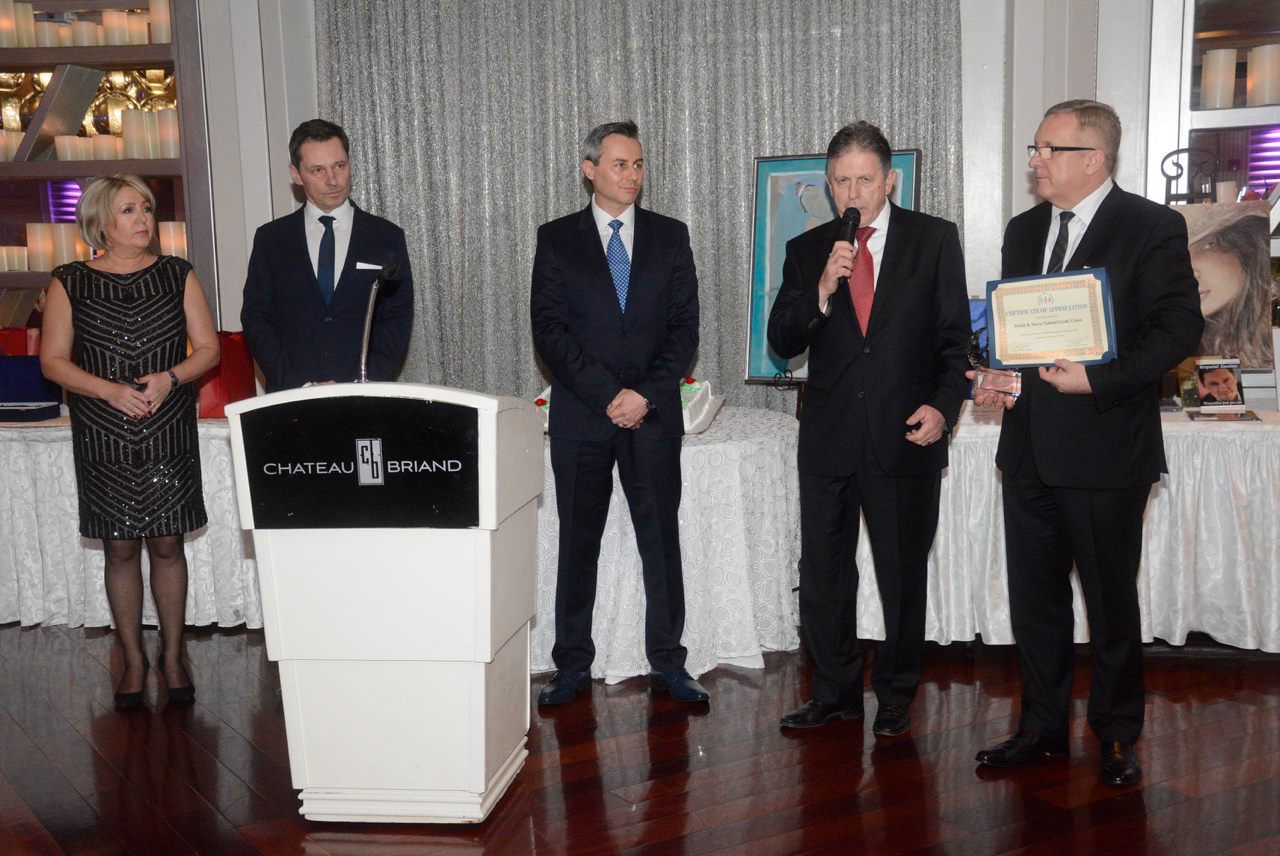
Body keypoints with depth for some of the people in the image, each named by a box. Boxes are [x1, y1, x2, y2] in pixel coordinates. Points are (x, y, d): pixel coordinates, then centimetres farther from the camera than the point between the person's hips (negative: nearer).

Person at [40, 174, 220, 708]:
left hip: (169, 434, 1)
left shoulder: (177, 275, 5)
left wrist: (170, 377, -14)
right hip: (103, 438, 0)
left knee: (167, 544, 4)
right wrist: (111, 390, -15)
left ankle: (172, 655, 18)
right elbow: (53, 360, -1)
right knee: (120, 548, 5)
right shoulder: (70, 283, 1)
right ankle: (134, 659, 18)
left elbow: (208, 348, 4)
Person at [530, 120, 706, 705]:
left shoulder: (670, 236, 9)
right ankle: (572, 664, 17)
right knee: (577, 543, 5)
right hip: (580, 417, -1)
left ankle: (668, 662, 16)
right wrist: (608, 395, -13)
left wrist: (646, 394, -10)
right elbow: (549, 331, -3)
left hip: (654, 415, 1)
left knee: (661, 541, 5)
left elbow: (685, 327, 3)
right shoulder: (556, 239, 4)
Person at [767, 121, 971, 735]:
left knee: (903, 575, 9)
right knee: (822, 574, 10)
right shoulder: (807, 251, 7)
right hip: (827, 438, 2)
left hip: (906, 436, -2)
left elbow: (956, 334, 0)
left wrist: (942, 405, -14)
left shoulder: (935, 240, 1)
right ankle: (835, 691, 27)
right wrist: (822, 289, -15)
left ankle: (895, 695, 27)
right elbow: (782, 343, 0)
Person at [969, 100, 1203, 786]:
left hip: (1105, 450, -6)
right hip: (1030, 446, 6)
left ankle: (1117, 736, 24)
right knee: (1033, 595, 13)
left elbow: (1180, 326, -11)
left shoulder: (1152, 228, -7)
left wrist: (1099, 381, -21)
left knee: (1111, 600, 7)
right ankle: (1042, 726, 27)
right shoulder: (1024, 231, 13)